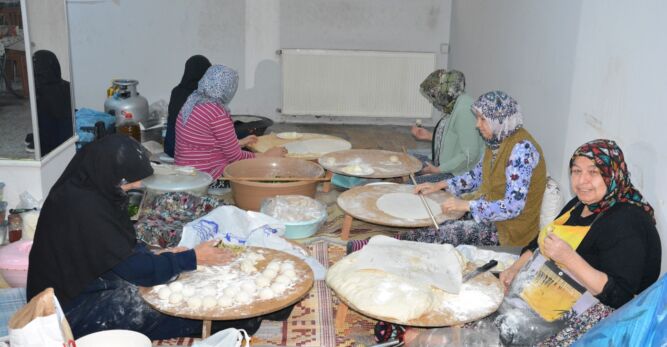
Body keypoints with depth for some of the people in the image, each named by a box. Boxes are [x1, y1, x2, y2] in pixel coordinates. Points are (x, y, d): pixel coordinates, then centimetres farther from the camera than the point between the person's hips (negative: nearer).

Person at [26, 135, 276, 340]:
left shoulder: (91, 189, -2)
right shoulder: (83, 207, -29)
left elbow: (127, 249, 8)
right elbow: (134, 268, -26)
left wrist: (166, 255, -7)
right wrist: (192, 258, -16)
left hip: (90, 283, 9)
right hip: (71, 308, -9)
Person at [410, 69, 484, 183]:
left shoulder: (464, 110, -23)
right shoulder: (453, 106, 8)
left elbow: (469, 155, -26)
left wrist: (438, 169, -20)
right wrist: (429, 136, 16)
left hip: (460, 174, -11)